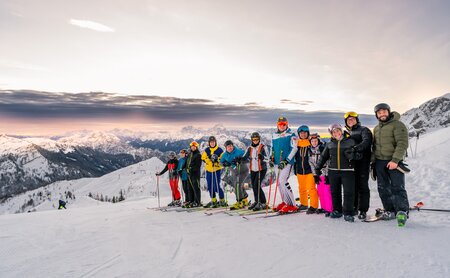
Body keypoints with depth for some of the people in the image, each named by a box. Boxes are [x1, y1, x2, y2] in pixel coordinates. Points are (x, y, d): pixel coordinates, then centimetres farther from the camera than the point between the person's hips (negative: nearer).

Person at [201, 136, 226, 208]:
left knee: (216, 186, -10)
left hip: (217, 170, -5)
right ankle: (213, 201, 24)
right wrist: (209, 158, -15)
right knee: (210, 186, 10)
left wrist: (217, 159, -20)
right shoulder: (206, 150, 8)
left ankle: (222, 200, 5)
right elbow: (203, 158, 2)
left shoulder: (219, 150, -4)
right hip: (209, 170, 5)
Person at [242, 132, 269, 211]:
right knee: (253, 186, 11)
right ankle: (257, 202, 28)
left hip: (261, 169, -6)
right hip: (253, 170, 6)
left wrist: (262, 157, -35)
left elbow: (267, 158, -14)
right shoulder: (250, 148, 7)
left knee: (256, 185, -15)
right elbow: (245, 157, 7)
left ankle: (263, 203, -5)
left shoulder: (263, 147, -8)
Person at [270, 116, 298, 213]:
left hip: (287, 162, -7)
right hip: (277, 162, 7)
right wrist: (271, 158, 11)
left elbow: (294, 149, -9)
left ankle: (292, 205, -10)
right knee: (279, 182, 8)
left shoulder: (291, 135, -5)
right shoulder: (274, 135, 14)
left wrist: (286, 161, -15)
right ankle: (285, 202, 21)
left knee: (283, 181, -16)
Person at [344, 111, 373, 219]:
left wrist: (355, 148, -33)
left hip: (362, 162, -6)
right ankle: (354, 207, 17)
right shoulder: (346, 133, 21)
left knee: (362, 186, -5)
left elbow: (366, 141, -18)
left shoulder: (364, 130, 1)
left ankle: (363, 210, -2)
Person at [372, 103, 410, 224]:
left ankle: (402, 211, -2)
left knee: (397, 187, -9)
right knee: (383, 188, 8)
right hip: (379, 162, 7)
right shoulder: (376, 128, 16)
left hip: (394, 161, -6)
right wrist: (373, 160, 13)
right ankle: (390, 211, 17)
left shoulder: (397, 125, -6)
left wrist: (395, 160, -22)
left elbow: (402, 144, -15)